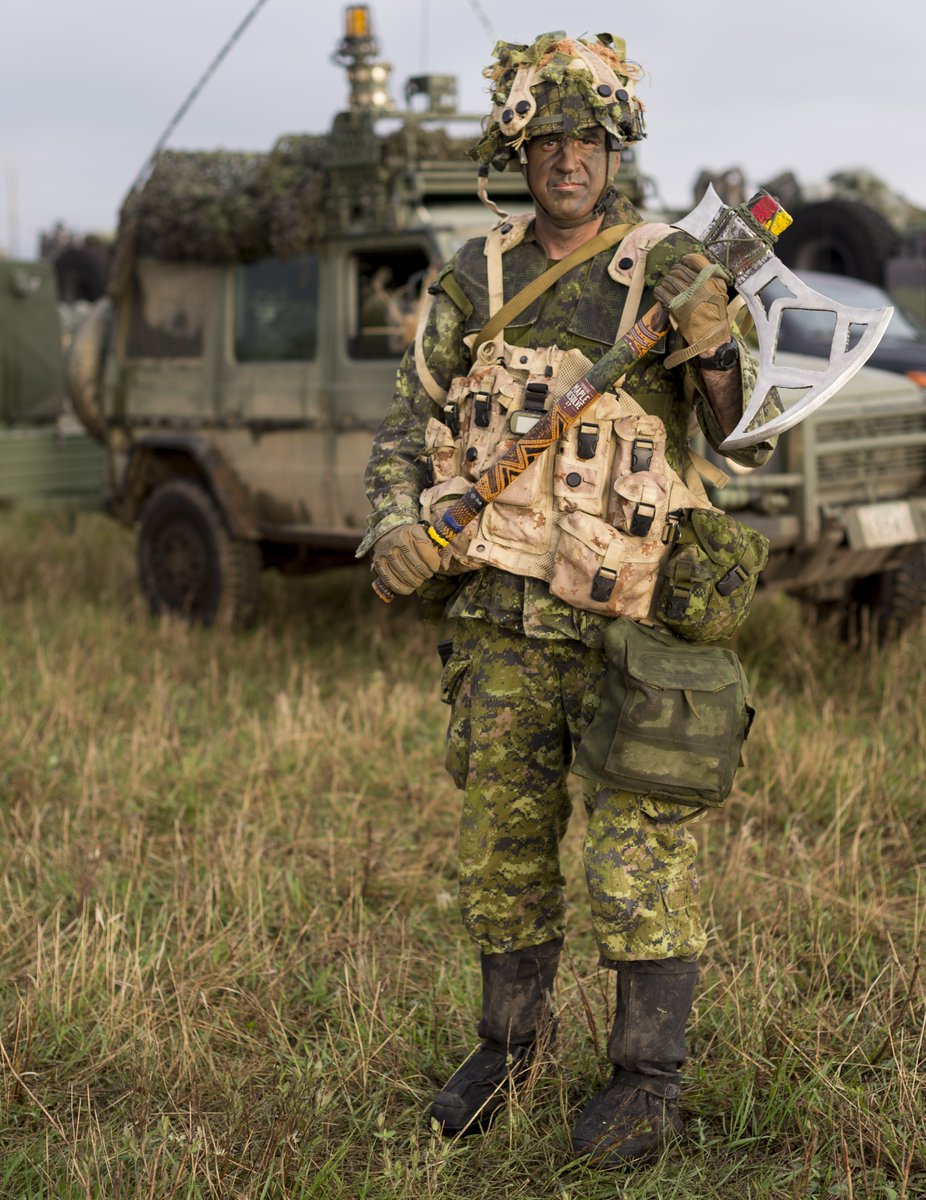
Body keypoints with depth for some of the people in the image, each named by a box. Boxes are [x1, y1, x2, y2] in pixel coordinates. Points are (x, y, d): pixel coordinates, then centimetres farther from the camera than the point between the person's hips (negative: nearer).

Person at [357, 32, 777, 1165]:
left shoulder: (671, 271, -5)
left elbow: (751, 442, -7)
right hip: (505, 609, 4)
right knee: (501, 838, 12)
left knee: (639, 843, -1)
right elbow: (410, 424, 11)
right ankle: (509, 1038, 32)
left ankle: (647, 1076, 16)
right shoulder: (476, 277, 5)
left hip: (629, 611, -3)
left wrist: (714, 344, -25)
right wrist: (394, 524, -7)